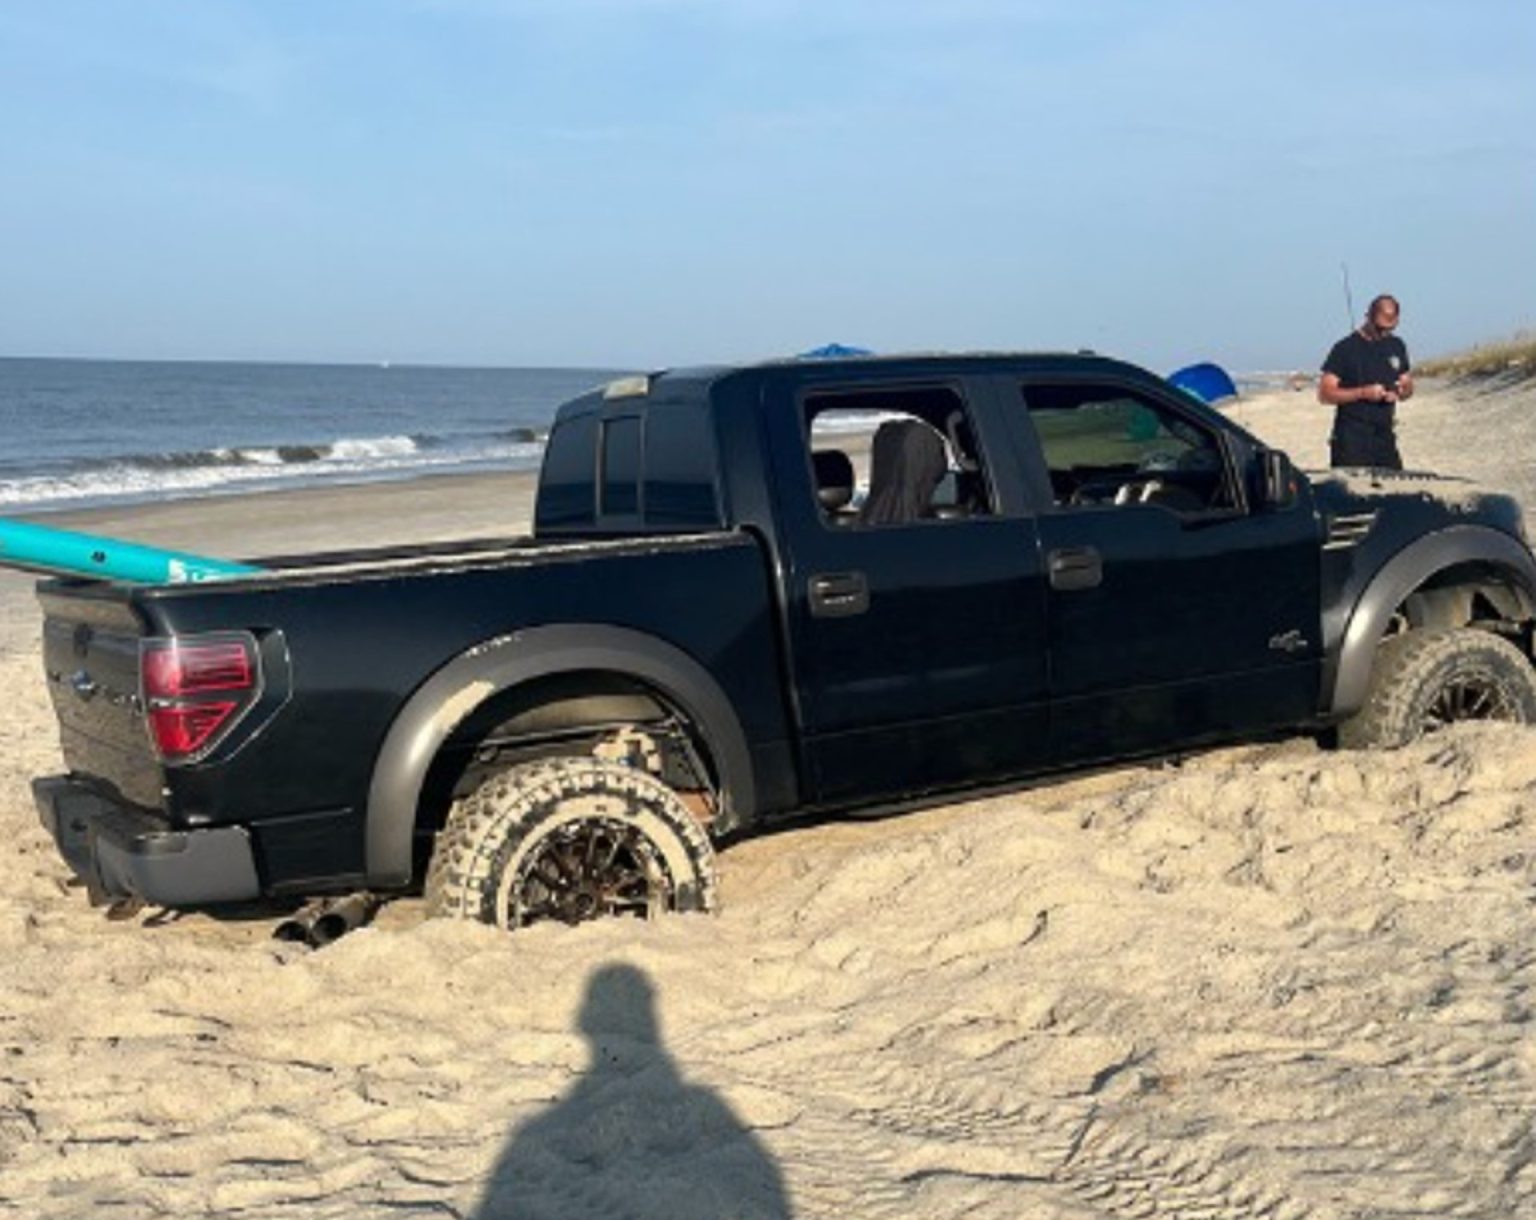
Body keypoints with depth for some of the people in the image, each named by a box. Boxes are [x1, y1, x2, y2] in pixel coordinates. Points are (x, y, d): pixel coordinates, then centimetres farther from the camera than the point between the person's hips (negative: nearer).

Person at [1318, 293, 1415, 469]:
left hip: (1385, 437, 6)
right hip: (1351, 441, -6)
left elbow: (1408, 387, 20)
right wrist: (1363, 393, -21)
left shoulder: (1397, 347, 12)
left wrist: (1400, 392, -4)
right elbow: (1325, 394, -10)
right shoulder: (1346, 348, -7)